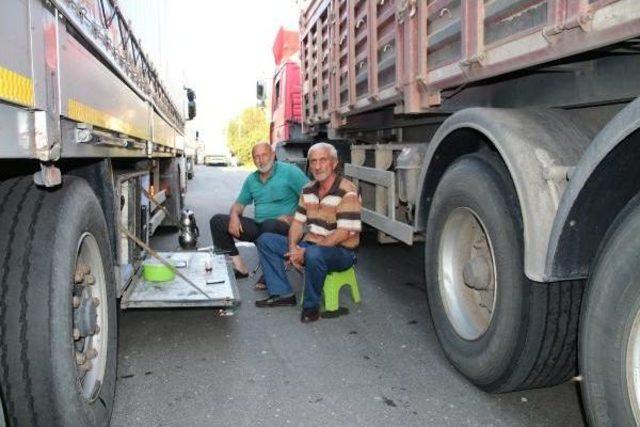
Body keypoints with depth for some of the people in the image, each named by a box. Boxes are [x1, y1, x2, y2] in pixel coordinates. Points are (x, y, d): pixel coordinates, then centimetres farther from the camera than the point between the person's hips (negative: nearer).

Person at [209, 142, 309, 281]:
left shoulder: (289, 171, -4)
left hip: (284, 227, -6)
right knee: (217, 221, -4)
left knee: (269, 224, -41)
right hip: (258, 226, 6)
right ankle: (238, 265, -3)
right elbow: (240, 203, 20)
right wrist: (234, 216, -4)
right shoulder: (251, 179, 15)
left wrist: (292, 218, -20)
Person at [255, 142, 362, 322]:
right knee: (265, 240, 2)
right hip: (309, 246, 8)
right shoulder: (308, 190, 8)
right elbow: (298, 222, 12)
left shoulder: (347, 193, -16)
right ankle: (282, 293, 0)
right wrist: (293, 248, -9)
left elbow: (343, 233, -23)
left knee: (314, 255, -41)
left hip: (341, 251, -8)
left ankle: (311, 305, -16)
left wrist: (306, 251, -22)